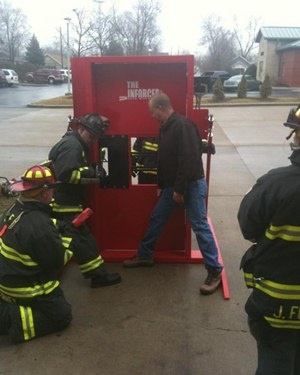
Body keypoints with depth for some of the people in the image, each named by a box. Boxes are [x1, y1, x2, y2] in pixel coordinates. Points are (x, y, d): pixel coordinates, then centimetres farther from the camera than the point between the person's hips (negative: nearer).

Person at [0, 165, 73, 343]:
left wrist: (58, 228, 2)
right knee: (62, 316, 5)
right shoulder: (39, 225, -31)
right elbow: (59, 261, -20)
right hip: (27, 286, -9)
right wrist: (68, 235, -7)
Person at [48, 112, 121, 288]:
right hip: (64, 204, -11)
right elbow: (65, 174, -28)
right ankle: (99, 275, 3)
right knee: (83, 239, -5)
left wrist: (93, 171, 1)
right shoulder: (72, 145, -18)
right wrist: (92, 172, -23)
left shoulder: (74, 143, 16)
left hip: (64, 202, 11)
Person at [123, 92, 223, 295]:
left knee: (200, 225, -6)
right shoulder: (166, 127, 11)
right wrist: (161, 185, 20)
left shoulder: (183, 125, -20)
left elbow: (189, 160, -26)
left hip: (192, 184, -10)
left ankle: (215, 271, 4)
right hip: (173, 185, 10)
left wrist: (180, 189, -23)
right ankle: (145, 255, 32)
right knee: (156, 218, 16)